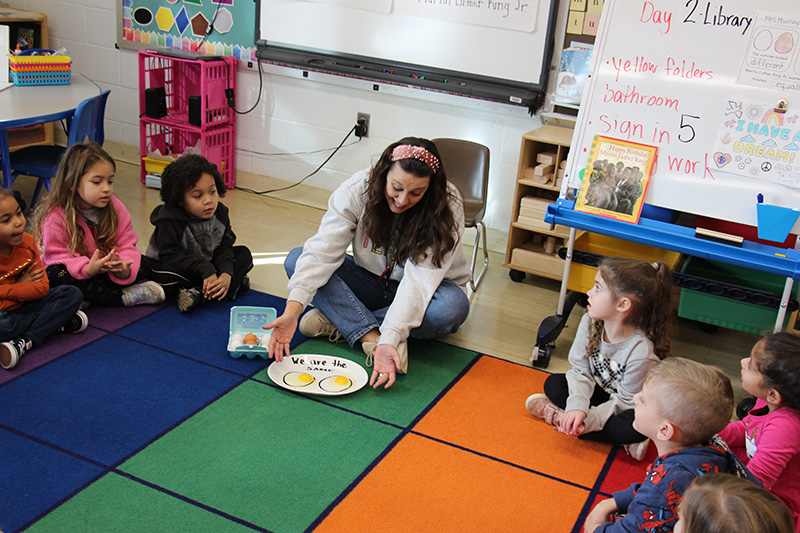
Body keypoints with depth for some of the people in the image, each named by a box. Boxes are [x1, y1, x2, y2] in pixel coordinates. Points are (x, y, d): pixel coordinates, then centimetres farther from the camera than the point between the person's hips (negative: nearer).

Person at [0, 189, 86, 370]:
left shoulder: (27, 242, -4)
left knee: (72, 294, -12)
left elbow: (42, 288, -5)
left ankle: (23, 343, -25)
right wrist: (22, 286, -13)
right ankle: (57, 320, -16)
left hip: (24, 305, 7)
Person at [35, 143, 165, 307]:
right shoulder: (56, 215, -19)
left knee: (145, 265, -14)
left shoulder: (115, 207, -7)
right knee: (54, 275, -35)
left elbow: (126, 244, -9)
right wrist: (87, 269, -41)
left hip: (108, 269, 3)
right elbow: (56, 255, -20)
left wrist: (124, 270, -33)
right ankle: (123, 296, -30)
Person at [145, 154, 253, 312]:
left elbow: (224, 249, -9)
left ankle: (199, 293, -24)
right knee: (167, 274, -37)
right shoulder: (169, 220, -25)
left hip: (207, 263, 5)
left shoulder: (220, 213, -10)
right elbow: (171, 256, -27)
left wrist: (226, 275, -29)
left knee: (244, 255, -7)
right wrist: (205, 269, -37)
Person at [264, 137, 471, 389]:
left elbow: (419, 280, -34)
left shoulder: (447, 206, -26)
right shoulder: (358, 188, -21)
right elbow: (322, 251, -27)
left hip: (422, 293, -2)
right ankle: (372, 337, -31)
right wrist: (292, 312, -40)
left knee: (453, 306, -37)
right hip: (370, 281, 2)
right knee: (296, 260, -19)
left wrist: (390, 338, -46)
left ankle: (339, 321, -24)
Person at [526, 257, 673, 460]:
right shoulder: (590, 323, -17)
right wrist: (578, 407, -30)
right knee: (553, 383, -13)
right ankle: (604, 431, -18)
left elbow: (626, 402, -24)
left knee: (637, 424, -36)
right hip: (598, 393, 6)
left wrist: (589, 419, -33)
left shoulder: (642, 352, -32)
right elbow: (580, 371, -12)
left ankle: (562, 417, -20)